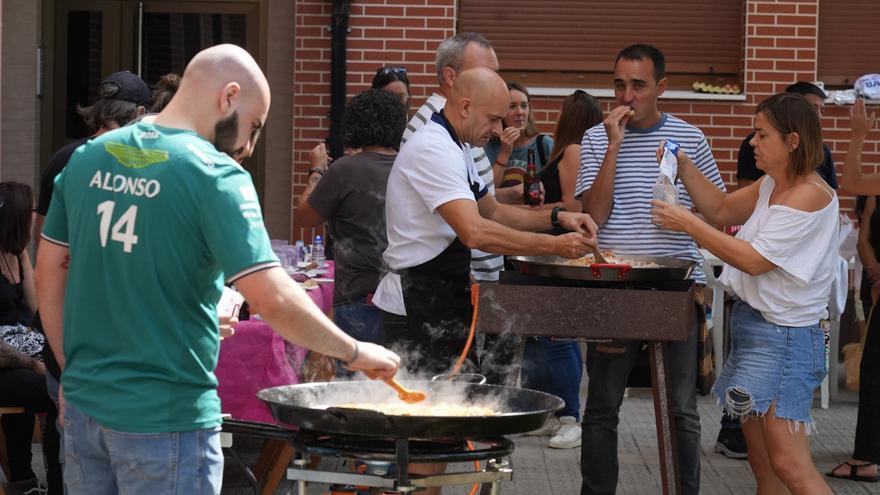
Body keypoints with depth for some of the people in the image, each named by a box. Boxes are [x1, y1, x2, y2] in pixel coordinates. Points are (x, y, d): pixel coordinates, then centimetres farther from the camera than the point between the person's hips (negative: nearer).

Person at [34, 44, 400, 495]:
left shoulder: (88, 157, 5)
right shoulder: (214, 174, -14)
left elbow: (48, 272, 11)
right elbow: (272, 299, -20)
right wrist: (353, 352, -8)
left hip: (84, 405, 6)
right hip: (164, 418, -6)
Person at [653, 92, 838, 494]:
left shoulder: (810, 195, -16)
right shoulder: (771, 186, 12)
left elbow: (754, 260, -18)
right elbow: (721, 210, 22)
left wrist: (689, 225, -13)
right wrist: (684, 167, 8)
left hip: (782, 337, -10)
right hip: (750, 324, 10)